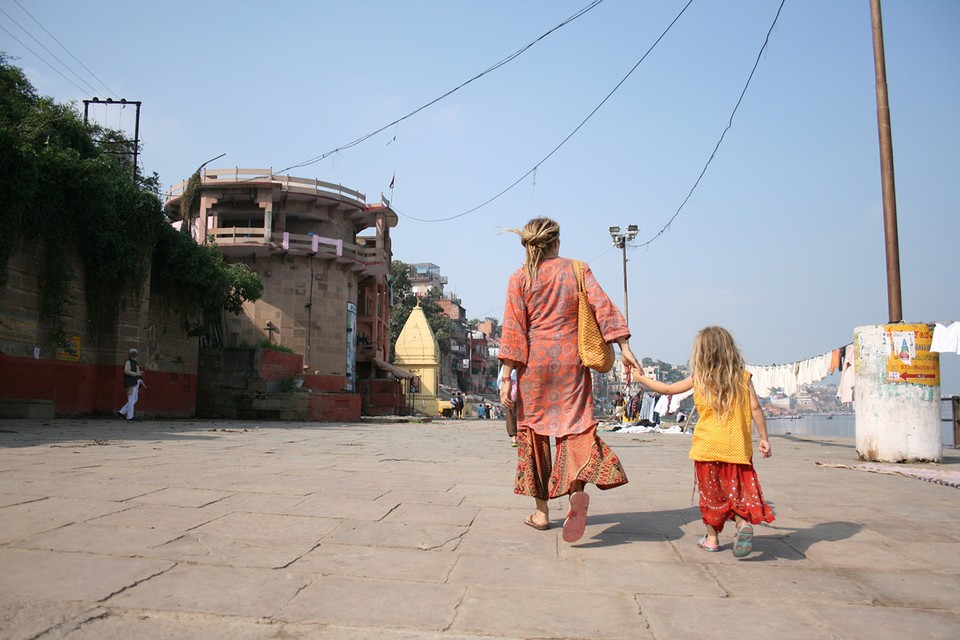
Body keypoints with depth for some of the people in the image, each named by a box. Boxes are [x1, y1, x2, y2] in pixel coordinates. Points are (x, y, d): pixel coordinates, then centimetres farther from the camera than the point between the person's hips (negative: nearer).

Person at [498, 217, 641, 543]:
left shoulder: (519, 278, 2)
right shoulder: (577, 269, 5)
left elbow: (513, 329, -4)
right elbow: (603, 307, -5)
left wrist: (507, 376, -5)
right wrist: (624, 348, -5)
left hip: (534, 361, 0)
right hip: (571, 360, 0)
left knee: (534, 429, 10)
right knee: (575, 424, 3)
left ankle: (541, 510, 15)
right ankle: (578, 487, -28)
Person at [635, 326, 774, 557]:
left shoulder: (698, 378, 0)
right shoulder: (742, 376, 2)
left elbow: (667, 389, 8)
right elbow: (755, 408, -3)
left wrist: (642, 378, 22)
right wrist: (764, 438, 4)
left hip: (708, 447, -1)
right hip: (738, 447, 1)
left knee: (710, 491, 11)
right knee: (738, 488, 9)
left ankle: (712, 537, 20)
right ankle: (744, 522, -17)